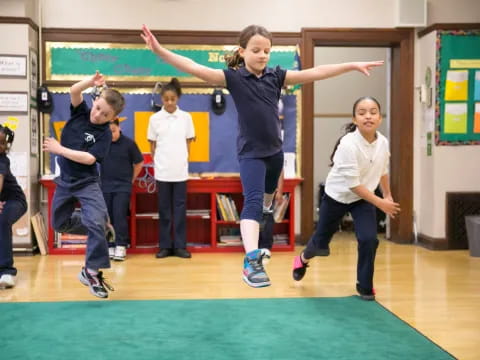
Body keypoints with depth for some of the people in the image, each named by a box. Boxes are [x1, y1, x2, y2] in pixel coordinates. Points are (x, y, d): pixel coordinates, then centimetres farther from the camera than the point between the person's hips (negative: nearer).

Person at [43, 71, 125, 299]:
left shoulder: (104, 133, -15)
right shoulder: (80, 112, -3)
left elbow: (89, 159, -24)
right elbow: (74, 90, -20)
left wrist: (60, 149, -20)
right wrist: (92, 82, -35)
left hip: (87, 183, -5)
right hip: (65, 181, 5)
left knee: (95, 223, -21)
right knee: (59, 223, 15)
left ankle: (92, 272, -11)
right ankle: (100, 227, 32)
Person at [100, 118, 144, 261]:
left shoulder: (128, 143, -7)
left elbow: (139, 163, 3)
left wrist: (131, 179, 6)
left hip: (123, 187, -3)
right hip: (105, 186, 3)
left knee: (119, 216, -10)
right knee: (107, 218, 5)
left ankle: (121, 247, -6)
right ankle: (110, 247, 12)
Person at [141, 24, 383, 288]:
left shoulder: (276, 76, -3)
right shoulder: (233, 77, -14)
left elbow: (315, 73, -3)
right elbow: (195, 68, -24)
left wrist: (353, 65, -4)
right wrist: (159, 51, -35)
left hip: (275, 150, 6)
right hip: (250, 152, -6)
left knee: (268, 197, 27)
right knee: (253, 201, -22)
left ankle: (261, 243, 55)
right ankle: (251, 261, -29)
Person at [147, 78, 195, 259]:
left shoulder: (186, 117, 3)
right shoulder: (155, 118, 2)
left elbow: (188, 143, 9)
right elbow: (152, 145, 6)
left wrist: (182, 160, 2)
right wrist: (157, 163, 0)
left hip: (180, 170, 0)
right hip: (162, 170, 0)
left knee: (180, 207, 3)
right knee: (164, 208, 5)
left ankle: (180, 245, 9)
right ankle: (165, 245, 11)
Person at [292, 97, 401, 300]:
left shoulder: (383, 142, -13)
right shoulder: (348, 144, -31)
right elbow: (353, 184, -29)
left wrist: (388, 195, 16)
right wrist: (380, 203, -26)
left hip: (364, 198, 4)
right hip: (337, 196, -3)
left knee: (369, 239, -16)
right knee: (321, 243, 10)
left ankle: (365, 286, 7)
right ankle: (303, 259, 48)